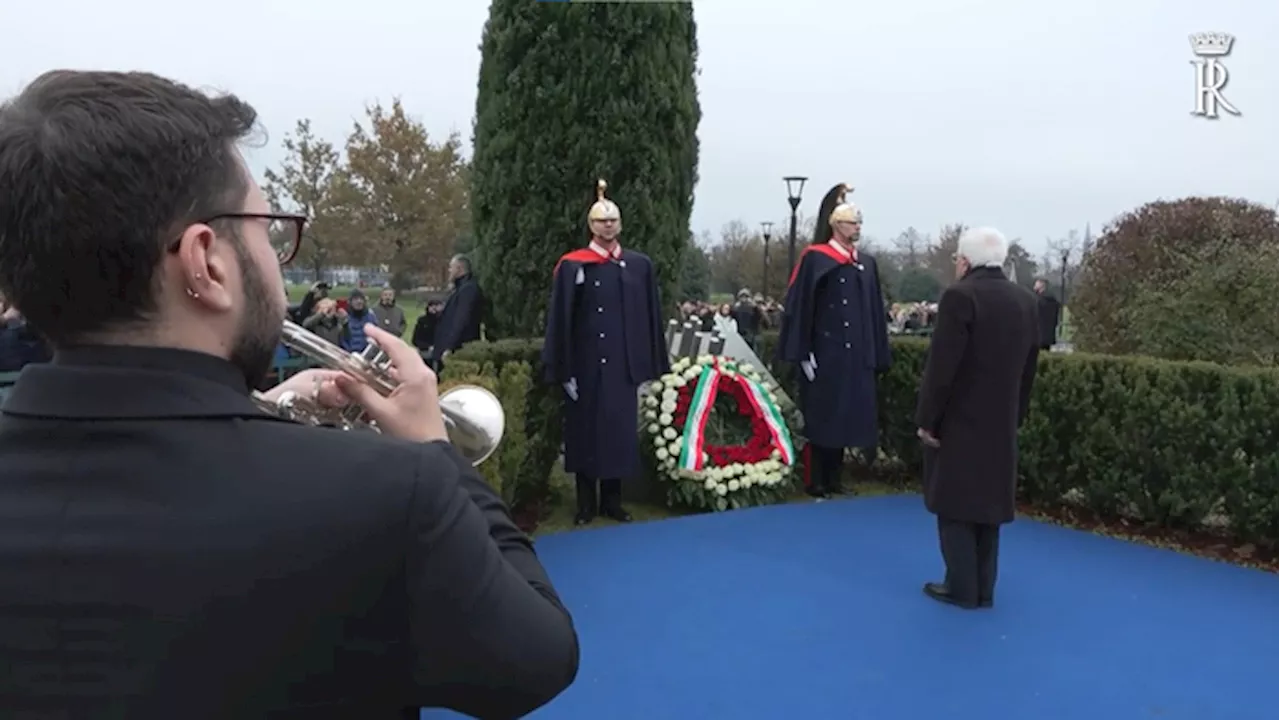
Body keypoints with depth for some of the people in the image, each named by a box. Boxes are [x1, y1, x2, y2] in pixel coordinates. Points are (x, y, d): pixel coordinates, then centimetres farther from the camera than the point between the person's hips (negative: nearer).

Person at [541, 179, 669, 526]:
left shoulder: (640, 266, 7)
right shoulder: (571, 266, -2)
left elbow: (651, 320, 8)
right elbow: (559, 321, -4)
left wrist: (651, 368, 5)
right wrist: (564, 370, -9)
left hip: (624, 365, 3)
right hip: (585, 367, -2)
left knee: (620, 430, 8)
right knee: (585, 430, 6)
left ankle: (613, 500, 22)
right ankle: (586, 502, 18)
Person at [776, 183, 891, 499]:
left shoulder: (866, 263, 12)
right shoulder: (814, 259, -5)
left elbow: (874, 312, 14)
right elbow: (798, 306, -8)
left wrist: (876, 356, 10)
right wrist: (803, 352, -14)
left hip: (855, 355, 6)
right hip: (823, 352, -6)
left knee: (844, 416, 9)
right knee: (819, 417, 1)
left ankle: (834, 480, 19)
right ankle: (815, 482, 9)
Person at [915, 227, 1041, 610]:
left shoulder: (960, 296, -16)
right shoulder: (1026, 301, 7)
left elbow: (941, 365, -18)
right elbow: (1029, 367, 11)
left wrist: (927, 418, -11)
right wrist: (1016, 415, 17)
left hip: (959, 420, -6)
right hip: (1001, 422, 7)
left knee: (955, 503, 3)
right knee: (987, 501, 13)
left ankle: (962, 587, 6)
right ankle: (984, 588, 19)